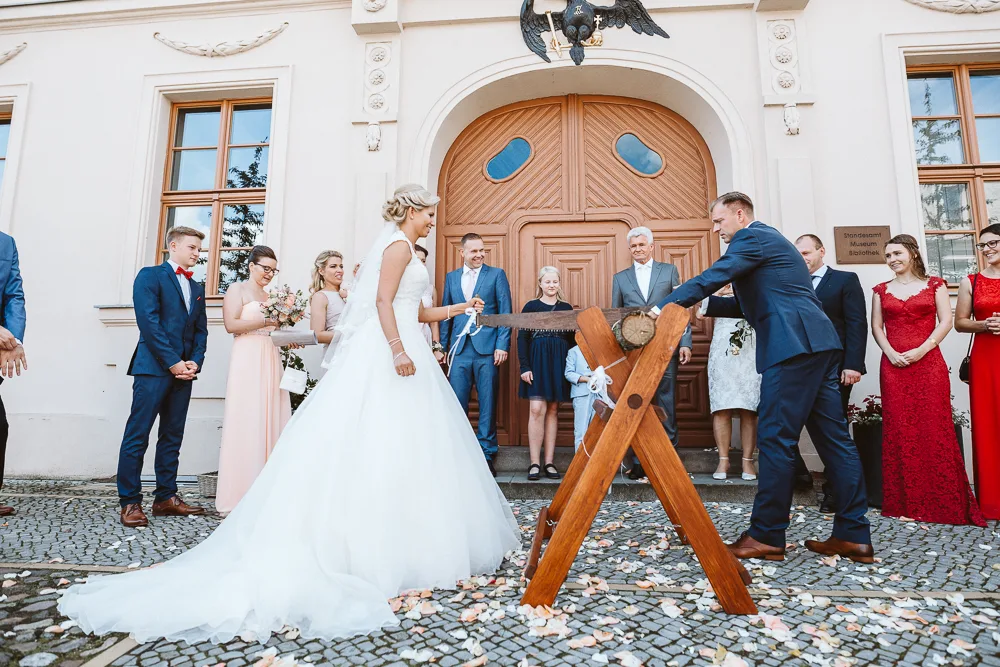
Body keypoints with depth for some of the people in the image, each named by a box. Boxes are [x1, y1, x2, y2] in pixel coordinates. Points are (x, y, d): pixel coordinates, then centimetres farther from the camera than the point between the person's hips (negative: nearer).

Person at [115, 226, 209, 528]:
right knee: (138, 436, -4)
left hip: (184, 370, 7)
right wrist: (173, 362, -14)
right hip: (153, 367, -6)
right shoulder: (150, 276, 0)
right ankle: (130, 502, 3)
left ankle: (166, 497, 15)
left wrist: (195, 362, -1)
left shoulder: (197, 287, 20)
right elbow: (149, 322, -11)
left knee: (172, 437, 9)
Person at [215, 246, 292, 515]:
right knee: (246, 423, -8)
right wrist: (265, 321, -12)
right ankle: (240, 497, -3)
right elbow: (231, 324, -10)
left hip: (271, 361, 7)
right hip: (247, 361, -6)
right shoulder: (237, 290, 4)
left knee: (272, 422, 2)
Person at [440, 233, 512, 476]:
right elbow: (445, 314, 14)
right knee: (456, 404, 3)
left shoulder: (496, 274, 6)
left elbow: (505, 312, 0)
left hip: (487, 348, -2)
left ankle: (486, 455, 13)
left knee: (488, 404, 4)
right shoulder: (451, 277, 14)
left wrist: (502, 345, -8)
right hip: (459, 349, 2)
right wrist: (443, 346, 6)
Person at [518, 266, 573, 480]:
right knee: (536, 409, -9)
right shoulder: (531, 306, 5)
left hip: (560, 362, 3)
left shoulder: (566, 308, 12)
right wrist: (524, 366, -9)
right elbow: (522, 338, 1)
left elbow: (572, 338, 13)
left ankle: (549, 462, 9)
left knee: (553, 410, 5)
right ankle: (534, 463, -3)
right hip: (537, 360, -2)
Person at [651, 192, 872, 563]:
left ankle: (765, 536, -1)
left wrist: (666, 306, -16)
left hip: (793, 346, -10)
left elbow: (713, 277, -16)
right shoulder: (769, 239, 28)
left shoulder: (752, 237, -2)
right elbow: (752, 304, 28)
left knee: (775, 439, -7)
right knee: (833, 438, 8)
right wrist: (706, 306, 18)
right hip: (817, 343, 10)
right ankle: (853, 536, 14)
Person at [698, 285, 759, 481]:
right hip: (722, 355, 0)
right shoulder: (719, 286, 14)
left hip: (752, 357, 0)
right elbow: (700, 314, 0)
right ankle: (723, 460, 2)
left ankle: (747, 461, 4)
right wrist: (719, 293, -10)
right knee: (722, 410, -4)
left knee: (749, 411, -2)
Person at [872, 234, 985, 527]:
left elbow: (945, 321, 0)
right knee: (899, 431, 1)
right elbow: (876, 327, 8)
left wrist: (921, 350, -12)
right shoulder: (881, 290, 13)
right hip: (894, 366, 2)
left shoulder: (934, 285, 8)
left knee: (935, 428, -4)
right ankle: (906, 502, 9)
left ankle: (944, 502, 7)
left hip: (928, 363, -2)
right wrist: (890, 352, -8)